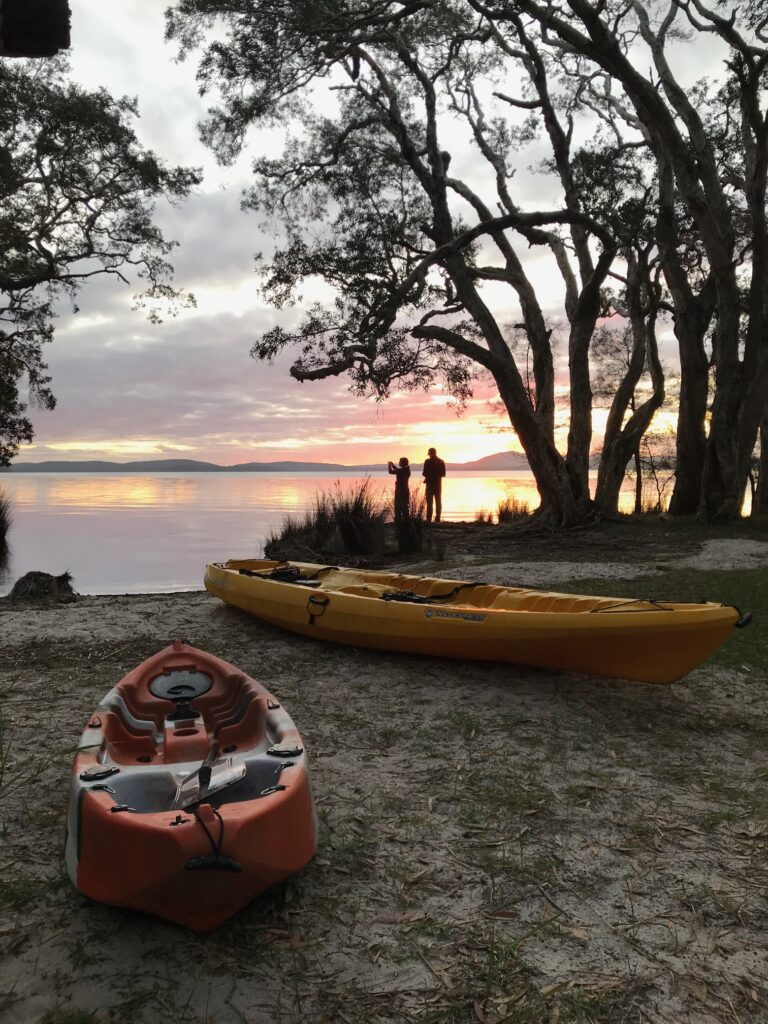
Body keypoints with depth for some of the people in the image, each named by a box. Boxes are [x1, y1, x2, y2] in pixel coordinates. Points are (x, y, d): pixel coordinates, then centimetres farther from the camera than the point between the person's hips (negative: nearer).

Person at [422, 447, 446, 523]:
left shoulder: (428, 462, -10)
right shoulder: (441, 462, 4)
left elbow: (425, 473, -13)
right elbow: (443, 474, 9)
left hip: (430, 484, -4)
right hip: (438, 484, 4)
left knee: (429, 503, -2)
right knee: (438, 502, 10)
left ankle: (429, 520, -5)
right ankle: (437, 519, 8)